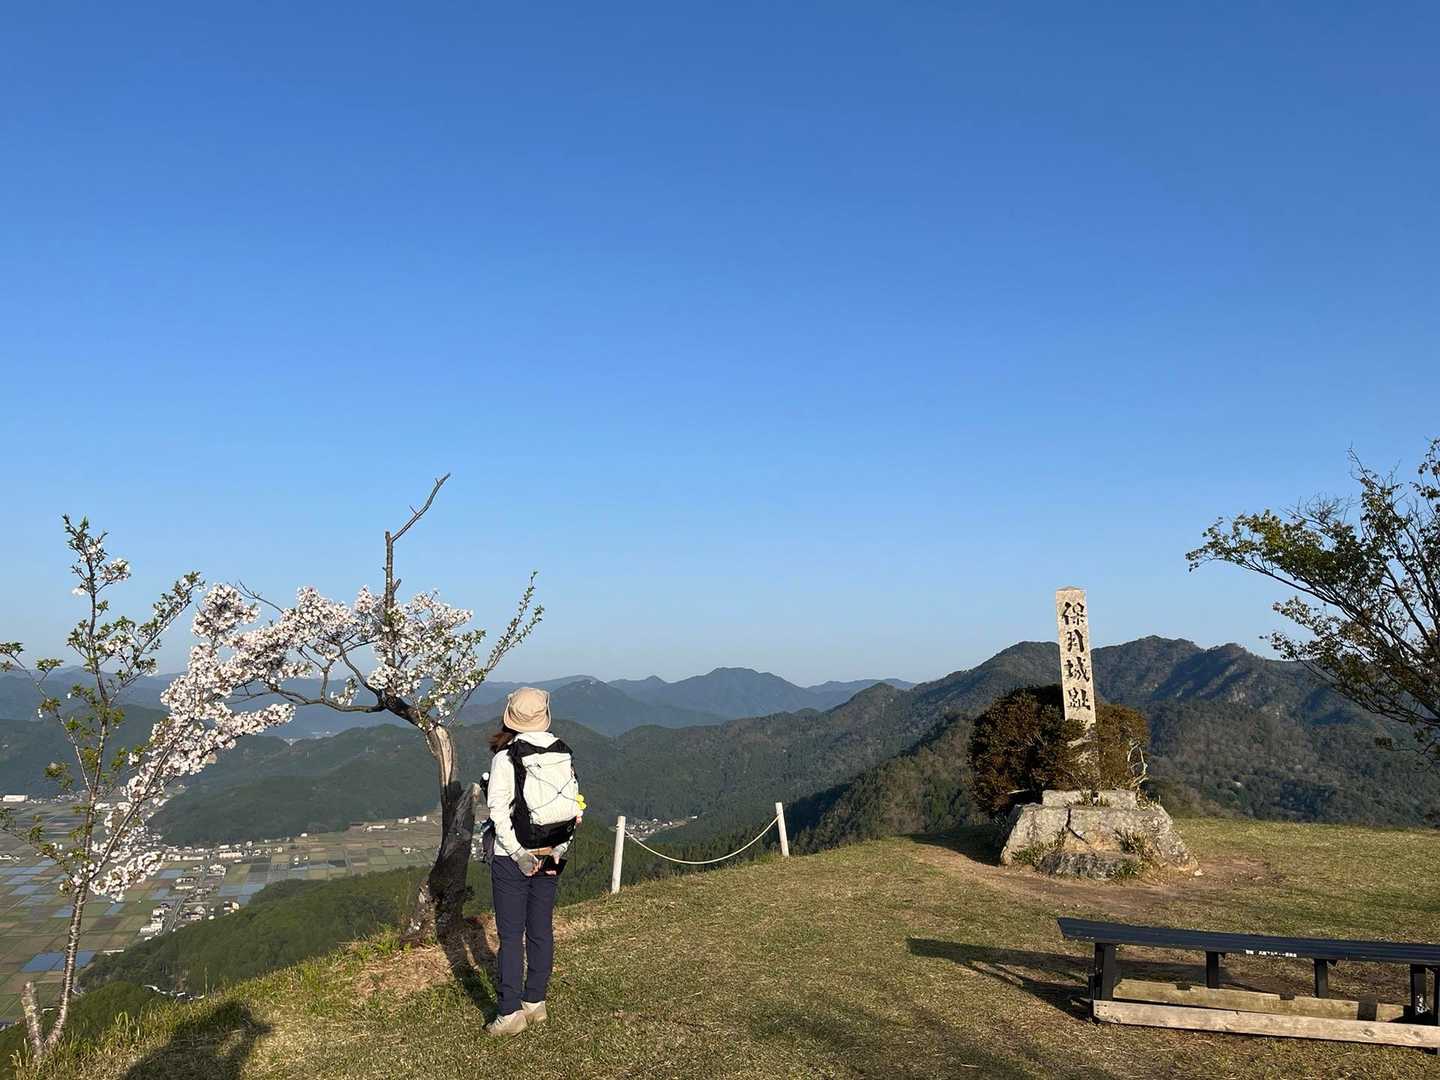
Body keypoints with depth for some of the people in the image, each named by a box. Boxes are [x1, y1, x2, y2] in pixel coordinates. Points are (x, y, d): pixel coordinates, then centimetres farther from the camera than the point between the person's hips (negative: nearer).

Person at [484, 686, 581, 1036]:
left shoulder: (506, 756, -12)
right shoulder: (563, 754, 2)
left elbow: (499, 810, -16)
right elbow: (574, 806, 3)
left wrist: (517, 853, -13)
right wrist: (559, 851, 3)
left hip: (513, 856, -5)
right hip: (552, 854, 5)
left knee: (511, 934, 3)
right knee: (541, 930, 14)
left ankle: (511, 1012, 6)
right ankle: (535, 1003, 24)